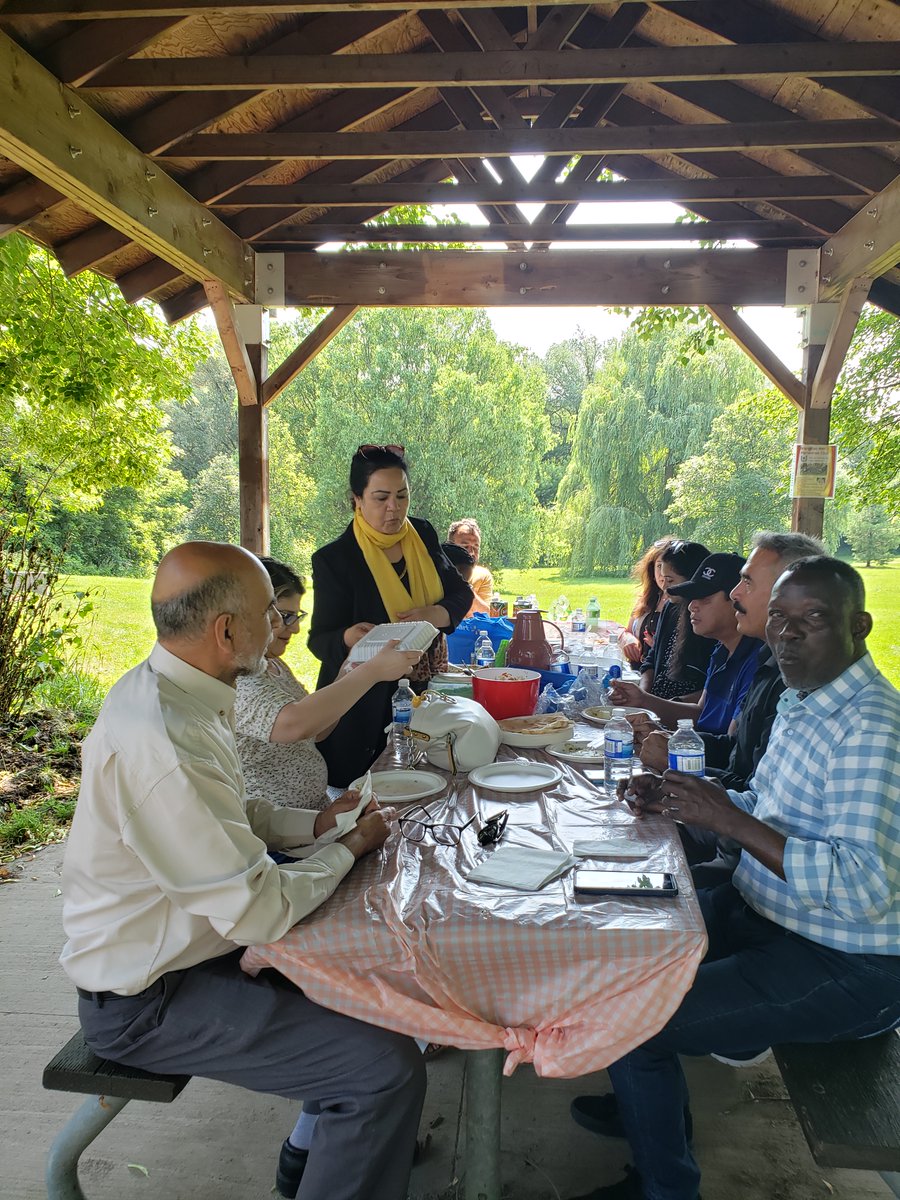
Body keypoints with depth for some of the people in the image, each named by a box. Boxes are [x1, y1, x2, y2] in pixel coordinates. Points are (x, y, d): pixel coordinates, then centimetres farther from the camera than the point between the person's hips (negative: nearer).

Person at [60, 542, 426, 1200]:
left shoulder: (161, 689, -1)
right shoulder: (163, 746, -33)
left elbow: (227, 813, 14)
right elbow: (259, 913, -28)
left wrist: (314, 823, 1)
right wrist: (350, 848, -12)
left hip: (175, 943, 10)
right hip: (147, 999, -10)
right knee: (389, 1067, -16)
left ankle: (321, 1141, 35)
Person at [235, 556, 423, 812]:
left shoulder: (273, 664, 14)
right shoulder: (234, 676, -18)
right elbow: (294, 724, -33)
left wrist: (349, 674, 6)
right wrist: (373, 670, -26)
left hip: (316, 806, 9)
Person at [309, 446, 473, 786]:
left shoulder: (423, 535, 3)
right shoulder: (333, 559, -12)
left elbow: (461, 593, 8)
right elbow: (320, 640, -10)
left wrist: (436, 614, -15)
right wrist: (349, 638, -33)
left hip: (421, 694, 4)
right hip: (362, 709, -4)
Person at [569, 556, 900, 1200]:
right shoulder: (802, 700, 5)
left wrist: (726, 817, -31)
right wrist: (677, 797, -2)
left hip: (845, 968, -9)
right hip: (762, 912, 10)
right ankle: (653, 1103, 36)